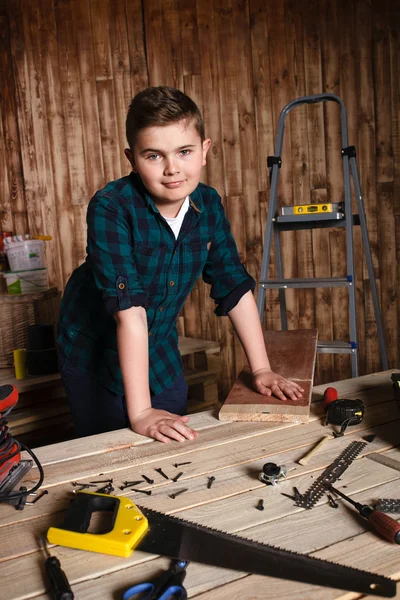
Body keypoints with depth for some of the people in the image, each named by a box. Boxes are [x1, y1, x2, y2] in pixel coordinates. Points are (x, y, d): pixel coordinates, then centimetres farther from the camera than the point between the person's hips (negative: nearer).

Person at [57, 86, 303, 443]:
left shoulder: (209, 205, -12)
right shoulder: (111, 208, -29)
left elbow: (235, 287, -5)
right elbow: (129, 307, -34)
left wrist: (261, 369, -5)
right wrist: (141, 412, -33)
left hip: (160, 353, 4)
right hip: (95, 351, -4)